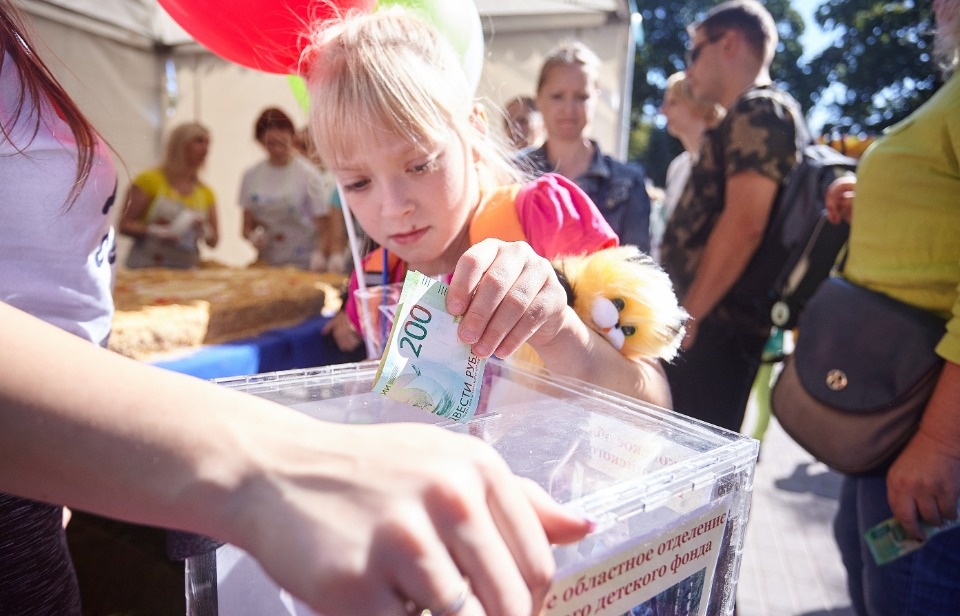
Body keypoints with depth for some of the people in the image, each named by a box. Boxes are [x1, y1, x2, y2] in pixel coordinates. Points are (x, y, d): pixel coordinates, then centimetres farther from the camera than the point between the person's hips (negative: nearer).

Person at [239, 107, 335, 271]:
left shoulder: (308, 174, -5)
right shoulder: (251, 176, 6)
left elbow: (324, 227, -8)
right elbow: (248, 225, 12)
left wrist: (320, 254, -26)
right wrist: (253, 236, -10)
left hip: (304, 265, -3)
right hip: (267, 264, 3)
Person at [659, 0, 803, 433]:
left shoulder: (758, 111, -7)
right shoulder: (745, 120, 24)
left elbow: (745, 222, -20)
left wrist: (687, 316, -17)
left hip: (714, 330, -10)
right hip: (710, 326, 10)